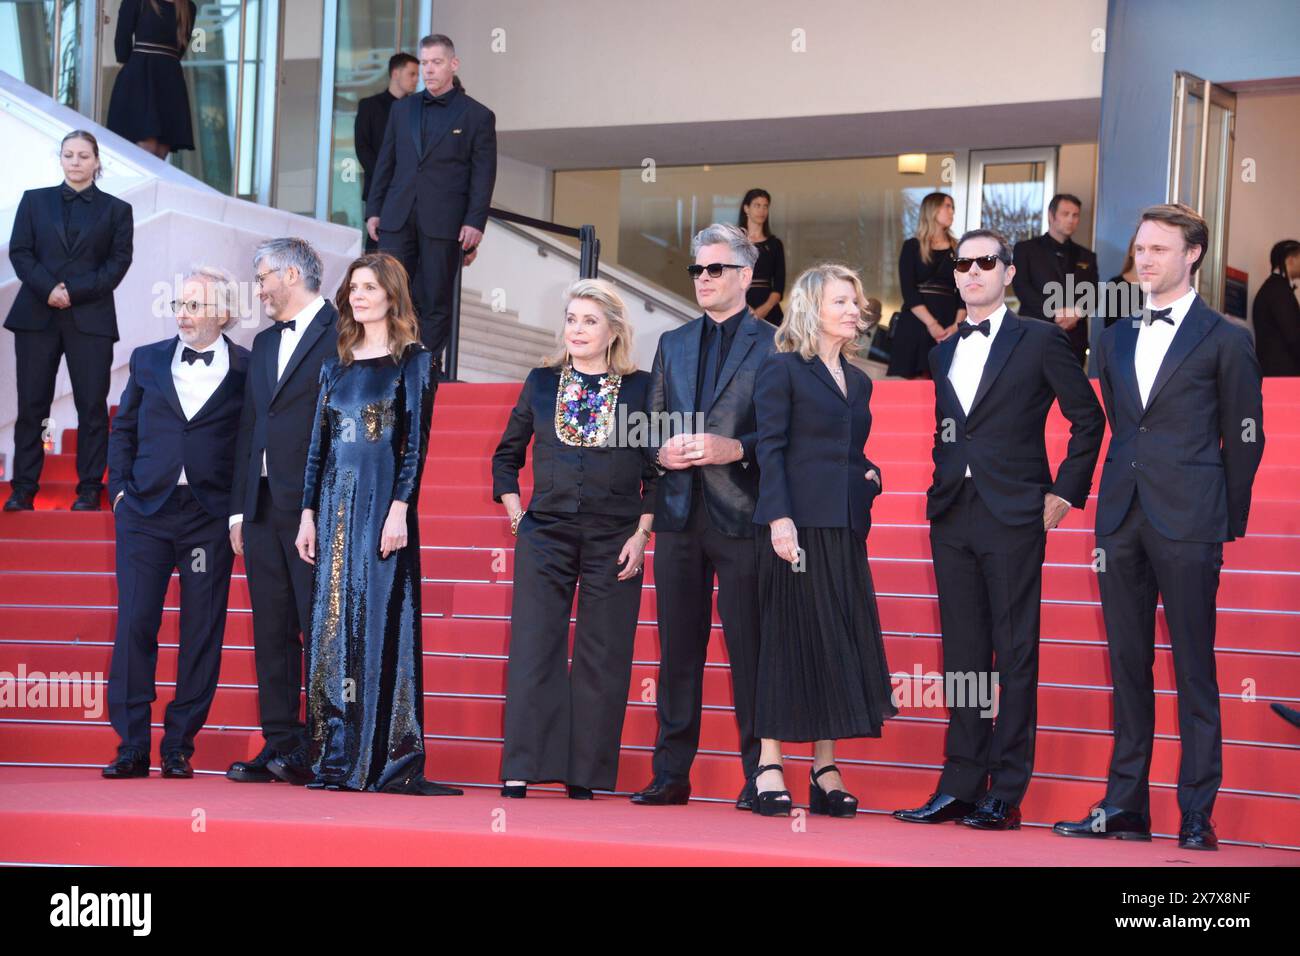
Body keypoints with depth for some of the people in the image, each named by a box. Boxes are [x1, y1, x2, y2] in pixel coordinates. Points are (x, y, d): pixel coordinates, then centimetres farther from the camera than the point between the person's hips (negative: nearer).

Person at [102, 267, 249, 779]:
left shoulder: (246, 369, 2)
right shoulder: (148, 360, 11)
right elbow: (123, 428, 17)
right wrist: (121, 487, 7)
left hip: (209, 515, -2)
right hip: (145, 509, 2)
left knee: (201, 634, 1)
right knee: (134, 625, -3)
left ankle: (179, 746, 10)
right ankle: (131, 746, 3)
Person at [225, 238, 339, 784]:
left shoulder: (341, 333, -5)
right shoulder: (264, 342, 20)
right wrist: (239, 508, 15)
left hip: (315, 508, -8)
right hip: (264, 508, 8)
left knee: (320, 630, -5)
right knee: (272, 632, 8)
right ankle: (280, 745, 12)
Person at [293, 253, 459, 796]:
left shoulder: (413, 362, 0)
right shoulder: (336, 367, 15)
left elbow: (416, 441, -7)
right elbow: (318, 445, 15)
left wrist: (399, 509, -16)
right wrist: (309, 514, 8)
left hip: (383, 502, -5)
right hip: (336, 505, 5)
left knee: (382, 622, -7)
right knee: (332, 624, 3)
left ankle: (389, 761, -5)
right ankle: (333, 757, 6)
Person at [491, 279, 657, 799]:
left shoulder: (640, 387, 3)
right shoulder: (542, 382, 9)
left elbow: (657, 469, 4)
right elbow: (506, 455, 18)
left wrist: (641, 533, -4)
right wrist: (516, 515, 8)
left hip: (614, 542, -1)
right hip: (545, 536, 1)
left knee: (602, 659, 0)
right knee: (533, 652, -3)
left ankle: (584, 775, 7)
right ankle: (520, 771, -2)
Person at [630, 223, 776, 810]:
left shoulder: (773, 345, 1)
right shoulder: (673, 344, 18)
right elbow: (651, 425, 19)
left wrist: (734, 448, -17)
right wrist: (662, 451, -1)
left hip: (741, 514, -5)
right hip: (680, 514, 5)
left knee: (749, 649, -3)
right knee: (678, 648, 7)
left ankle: (759, 777, 2)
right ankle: (671, 774, 11)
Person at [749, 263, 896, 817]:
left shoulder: (858, 380, 19)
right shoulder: (783, 369, -1)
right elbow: (770, 448, -8)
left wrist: (871, 476, 4)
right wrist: (779, 517, -17)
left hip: (845, 528, 6)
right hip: (798, 523, -6)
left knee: (837, 643, 4)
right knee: (789, 638, -5)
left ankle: (825, 770, 8)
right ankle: (769, 767, -1)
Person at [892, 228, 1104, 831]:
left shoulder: (1041, 341, 1)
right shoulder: (941, 352, 16)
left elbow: (1087, 418, 2)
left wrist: (1066, 492, -2)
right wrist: (940, 490, 8)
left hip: (1013, 516, -5)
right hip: (952, 518, 6)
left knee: (1015, 656, -3)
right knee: (962, 655, 7)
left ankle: (1006, 794, -2)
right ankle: (961, 786, 11)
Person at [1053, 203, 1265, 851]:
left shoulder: (1225, 339, 0)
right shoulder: (1115, 339, 15)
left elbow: (1244, 438, 2)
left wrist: (1227, 523, 2)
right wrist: (1120, 496, 15)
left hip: (1187, 526, -5)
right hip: (1122, 522, 5)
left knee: (1194, 669, -3)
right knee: (1128, 667, 8)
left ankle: (1197, 814, 0)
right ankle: (1125, 806, 12)